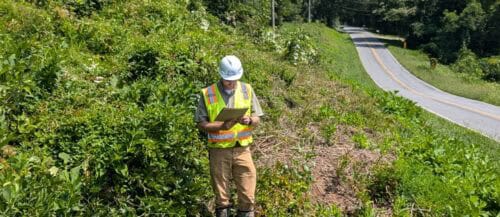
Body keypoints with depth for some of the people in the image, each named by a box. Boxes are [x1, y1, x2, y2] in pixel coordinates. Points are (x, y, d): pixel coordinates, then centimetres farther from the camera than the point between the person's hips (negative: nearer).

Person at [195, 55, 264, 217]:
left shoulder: (247, 90, 1)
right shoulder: (208, 93, -6)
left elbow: (257, 120, 4)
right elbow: (201, 124, -6)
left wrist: (249, 120, -19)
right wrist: (222, 126, -21)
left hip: (242, 149, 2)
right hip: (219, 150, -1)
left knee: (247, 193, 7)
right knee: (221, 193, 12)